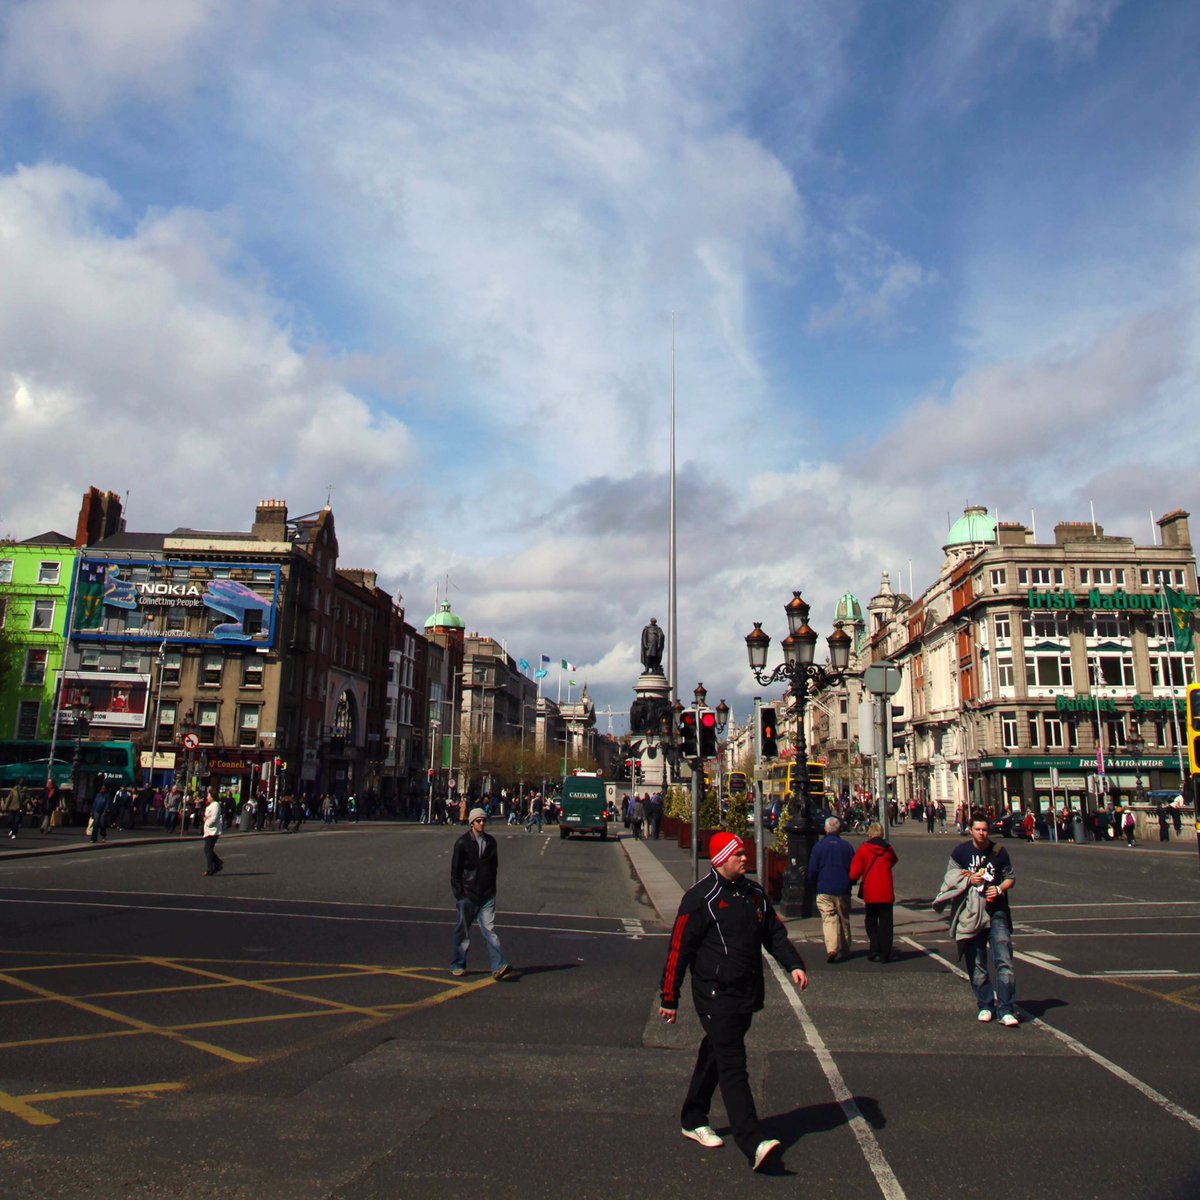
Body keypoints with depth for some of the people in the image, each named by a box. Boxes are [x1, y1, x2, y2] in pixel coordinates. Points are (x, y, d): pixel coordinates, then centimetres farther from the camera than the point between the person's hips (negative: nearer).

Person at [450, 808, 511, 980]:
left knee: (489, 929, -5)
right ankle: (458, 965, 24)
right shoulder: (462, 843, -6)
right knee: (463, 931, 9)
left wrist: (492, 888, 10)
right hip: (467, 894, -3)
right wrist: (459, 893, -9)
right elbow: (455, 870, -5)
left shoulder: (490, 841, 8)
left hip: (487, 895, 3)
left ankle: (499, 966, -11)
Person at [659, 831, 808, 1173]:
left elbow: (774, 932, 18)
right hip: (716, 995, -7)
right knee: (733, 1067, -10)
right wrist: (669, 998, -8)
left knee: (716, 1055, 18)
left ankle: (693, 1120, 33)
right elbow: (679, 949, -10)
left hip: (747, 996, 7)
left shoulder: (754, 892, 9)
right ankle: (754, 1144, -12)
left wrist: (793, 964, 1)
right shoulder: (700, 898, -12)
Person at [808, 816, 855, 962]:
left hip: (824, 890, -2)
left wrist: (815, 887, 13)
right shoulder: (846, 846, 1)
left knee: (828, 919, -5)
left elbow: (812, 870, -3)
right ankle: (844, 951, 18)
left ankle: (832, 948, -23)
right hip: (843, 890, 2)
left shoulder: (819, 846, -4)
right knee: (844, 920, 13)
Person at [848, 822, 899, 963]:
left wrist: (853, 881, 12)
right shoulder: (888, 848, 3)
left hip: (870, 892, -1)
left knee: (871, 921, 12)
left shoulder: (863, 849, -5)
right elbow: (894, 861, 22)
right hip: (886, 892, 1)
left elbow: (855, 870, -7)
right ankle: (885, 954, 5)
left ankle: (875, 952, 4)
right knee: (885, 922, 6)